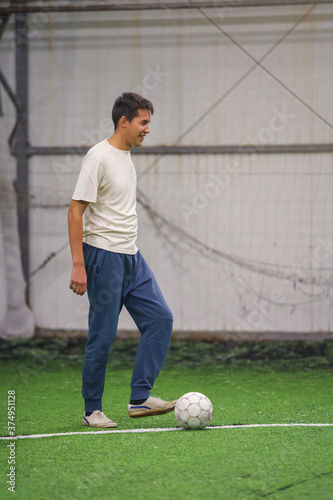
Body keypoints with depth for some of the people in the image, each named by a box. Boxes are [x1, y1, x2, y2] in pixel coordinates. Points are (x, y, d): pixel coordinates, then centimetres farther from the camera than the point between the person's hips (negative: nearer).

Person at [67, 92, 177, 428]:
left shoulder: (126, 156, 13)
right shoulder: (99, 158, -14)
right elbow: (75, 211, -16)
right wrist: (78, 265, -20)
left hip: (131, 257, 9)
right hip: (103, 258, -9)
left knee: (160, 319, 0)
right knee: (103, 335, -3)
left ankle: (139, 399, 1)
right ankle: (92, 410, 10)